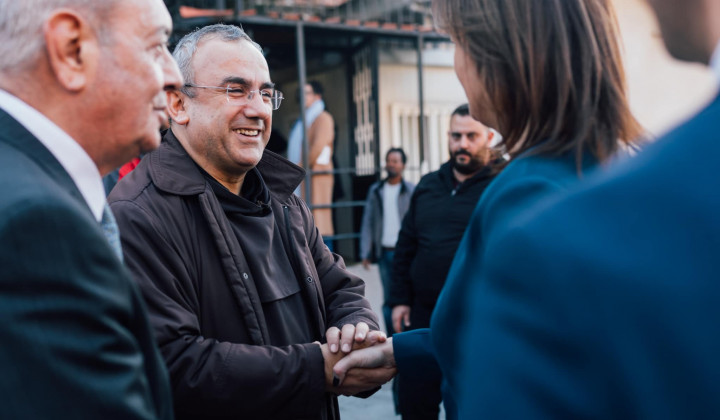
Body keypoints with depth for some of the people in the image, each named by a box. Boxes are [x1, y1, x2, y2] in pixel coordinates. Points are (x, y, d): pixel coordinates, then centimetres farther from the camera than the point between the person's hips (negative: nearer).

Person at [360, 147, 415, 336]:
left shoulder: (412, 190, 2)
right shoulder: (375, 191, 11)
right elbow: (368, 222, 9)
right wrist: (366, 253, 2)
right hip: (384, 252, 3)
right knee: (388, 299, 7)